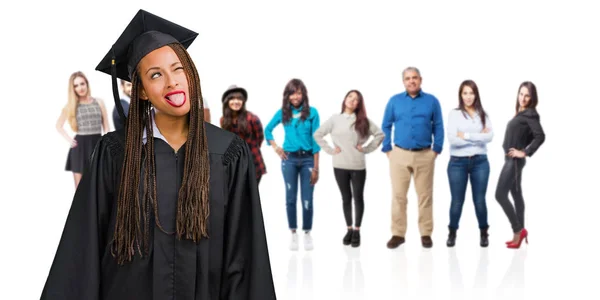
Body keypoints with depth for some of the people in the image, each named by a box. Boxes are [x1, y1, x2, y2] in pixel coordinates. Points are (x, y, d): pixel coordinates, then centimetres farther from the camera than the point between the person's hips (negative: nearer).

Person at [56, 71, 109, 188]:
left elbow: (106, 128, 5)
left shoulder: (99, 102, 5)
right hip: (80, 147, 0)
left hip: (97, 145, 0)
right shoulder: (71, 105, 4)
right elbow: (58, 125, 17)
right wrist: (68, 139, 3)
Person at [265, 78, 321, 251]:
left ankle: (307, 234, 12)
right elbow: (268, 129, 18)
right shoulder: (283, 112, 4)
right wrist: (275, 147, 3)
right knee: (291, 198, 5)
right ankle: (293, 234, 12)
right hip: (289, 159, 2)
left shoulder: (312, 112, -3)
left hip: (307, 159, -2)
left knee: (307, 199, 0)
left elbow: (315, 140, -3)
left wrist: (316, 167, -6)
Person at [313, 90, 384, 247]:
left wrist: (367, 148, -4)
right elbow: (317, 134, 5)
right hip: (340, 166, 0)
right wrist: (329, 150, -1)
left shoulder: (363, 121, 3)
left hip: (358, 166, 0)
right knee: (346, 198, 9)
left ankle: (357, 231, 14)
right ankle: (349, 229, 20)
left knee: (358, 197, 4)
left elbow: (380, 134, 3)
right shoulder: (334, 119, 2)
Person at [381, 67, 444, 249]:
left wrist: (436, 150, -2)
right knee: (398, 195, 1)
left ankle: (426, 234, 11)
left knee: (425, 196, 4)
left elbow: (438, 127, 5)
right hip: (399, 154, 0)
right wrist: (387, 149, 1)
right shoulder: (394, 101, 5)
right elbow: (386, 126, 8)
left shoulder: (432, 101, 4)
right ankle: (398, 234, 8)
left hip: (425, 155, 0)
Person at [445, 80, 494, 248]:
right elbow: (452, 139, -14)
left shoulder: (483, 115, 7)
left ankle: (483, 233, 19)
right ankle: (452, 233, 20)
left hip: (480, 162, 2)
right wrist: (478, 137, -10)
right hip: (458, 162, -2)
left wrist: (466, 136, -12)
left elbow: (490, 136, -8)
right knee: (457, 201, 4)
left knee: (479, 200, 5)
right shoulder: (454, 114, -1)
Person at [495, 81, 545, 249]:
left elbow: (540, 136, -24)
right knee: (516, 194, 12)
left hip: (514, 160, -10)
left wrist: (525, 152, -19)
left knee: (500, 194, -10)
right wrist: (522, 146, 5)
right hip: (511, 160, 10)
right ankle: (520, 232, 18)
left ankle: (518, 230, -3)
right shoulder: (521, 113, 11)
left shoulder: (530, 114, -14)